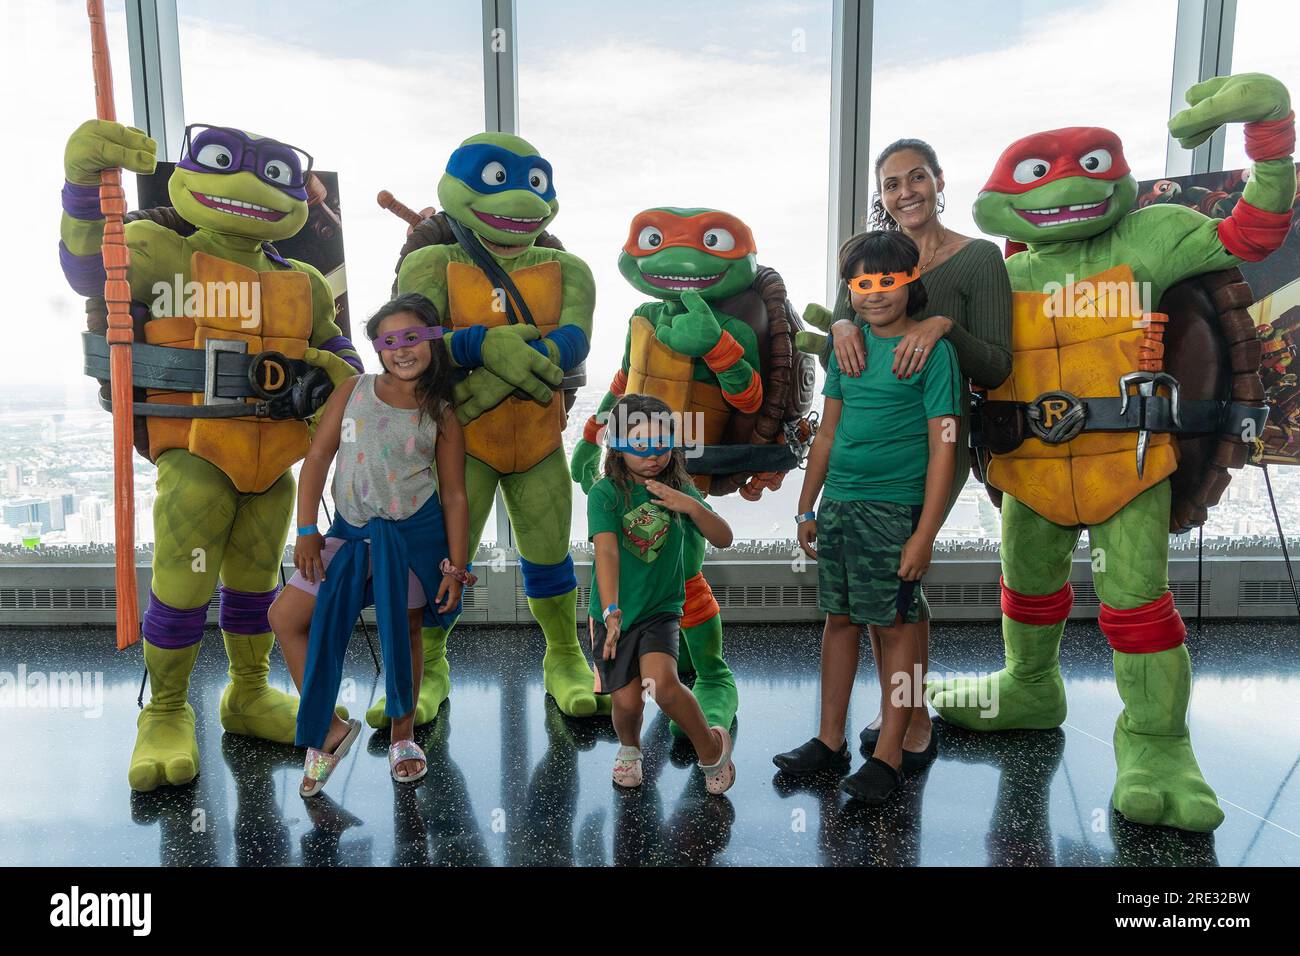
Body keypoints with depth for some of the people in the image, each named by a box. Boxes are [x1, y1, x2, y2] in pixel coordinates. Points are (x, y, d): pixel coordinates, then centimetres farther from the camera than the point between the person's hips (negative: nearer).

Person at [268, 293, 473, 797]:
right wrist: (306, 530, -4)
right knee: (286, 617, 1)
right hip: (351, 531, 3)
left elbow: (454, 495, 0)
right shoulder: (353, 391, 3)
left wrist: (456, 568, -5)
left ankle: (403, 735, 29)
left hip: (416, 533, -3)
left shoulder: (441, 415, -1)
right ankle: (327, 728, 14)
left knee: (405, 631, 8)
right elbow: (317, 458, 3)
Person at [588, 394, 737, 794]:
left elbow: (724, 539, -2)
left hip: (661, 608, 1)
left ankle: (712, 747, 5)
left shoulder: (679, 490, 1)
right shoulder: (605, 492, -11)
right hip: (614, 612, -1)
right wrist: (611, 612, -32)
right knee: (628, 700, -3)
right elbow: (606, 553, -22)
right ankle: (629, 748, 34)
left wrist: (693, 506, -19)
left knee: (663, 683, -21)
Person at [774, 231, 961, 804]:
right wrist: (807, 508, 14)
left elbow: (943, 447, -10)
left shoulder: (933, 349, -6)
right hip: (837, 504, 6)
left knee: (894, 627, 2)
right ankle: (830, 741, 25)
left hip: (893, 510, -6)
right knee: (839, 618, 12)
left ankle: (888, 757, 14)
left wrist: (925, 533, -16)